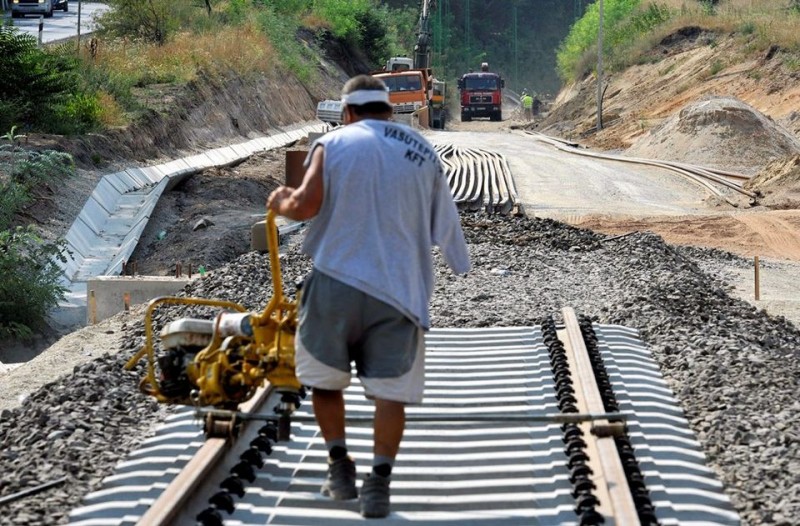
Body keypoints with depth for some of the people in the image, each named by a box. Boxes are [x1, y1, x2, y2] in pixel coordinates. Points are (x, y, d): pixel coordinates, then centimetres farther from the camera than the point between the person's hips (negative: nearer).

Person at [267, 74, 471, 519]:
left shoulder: (333, 143, 1)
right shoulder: (422, 150, 9)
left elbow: (306, 204, -11)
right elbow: (444, 222, 8)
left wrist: (280, 203, 8)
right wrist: (458, 261, 23)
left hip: (336, 280, -1)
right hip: (396, 286, 1)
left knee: (322, 374, 17)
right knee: (391, 387, 3)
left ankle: (340, 466, 18)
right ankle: (378, 483, -5)